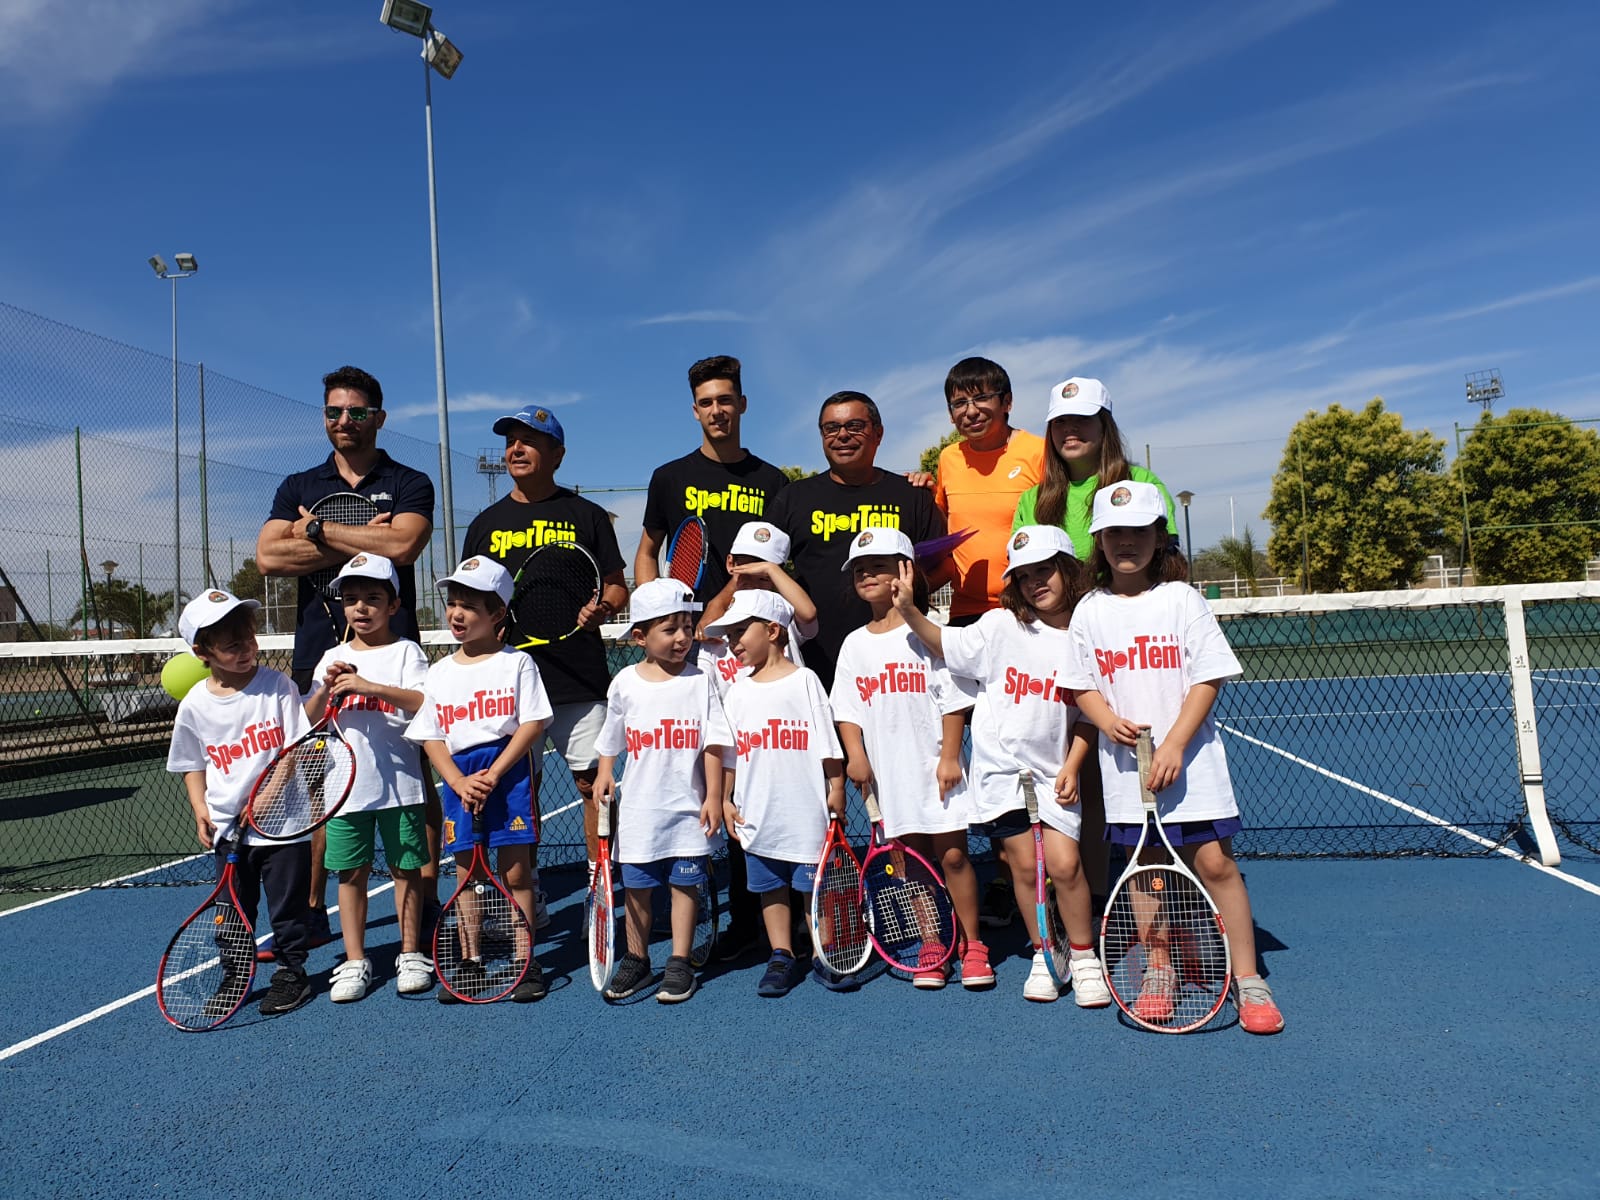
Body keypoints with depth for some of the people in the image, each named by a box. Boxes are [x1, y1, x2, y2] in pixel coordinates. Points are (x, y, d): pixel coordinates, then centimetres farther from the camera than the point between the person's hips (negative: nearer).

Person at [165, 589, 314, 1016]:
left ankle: (291, 973, 22)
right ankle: (234, 975, 30)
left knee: (288, 905, 6)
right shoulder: (194, 705, -1)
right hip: (227, 828, 3)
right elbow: (193, 766, 11)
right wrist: (201, 811, 0)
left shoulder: (277, 686, -9)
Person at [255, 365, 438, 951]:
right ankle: (311, 913, 19)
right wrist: (360, 544, -9)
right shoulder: (298, 486, 14)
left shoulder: (409, 483, 4)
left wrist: (318, 529, -8)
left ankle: (428, 902, 12)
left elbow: (402, 545, -16)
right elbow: (269, 557, -2)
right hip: (317, 655, 3)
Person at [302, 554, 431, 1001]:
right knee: (351, 872, 8)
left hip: (399, 783, -3)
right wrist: (327, 688, -10)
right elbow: (308, 720, 8)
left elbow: (428, 703, -18)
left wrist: (369, 686, -24)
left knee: (405, 867, 5)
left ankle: (411, 955, 18)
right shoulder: (333, 658, 11)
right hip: (345, 784, 4)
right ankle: (354, 961, 20)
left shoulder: (405, 651, -2)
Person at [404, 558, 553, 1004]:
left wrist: (493, 774, -15)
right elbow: (431, 737, 6)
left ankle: (525, 963, 12)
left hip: (510, 773, -4)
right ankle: (469, 965, 22)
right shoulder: (439, 673, 8)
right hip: (459, 779, 4)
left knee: (515, 873, 1)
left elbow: (532, 724, -9)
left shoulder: (516, 663, -3)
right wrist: (460, 782, -9)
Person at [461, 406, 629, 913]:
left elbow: (617, 587, 7)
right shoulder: (486, 523, 15)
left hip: (580, 682, -2)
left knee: (595, 782, -2)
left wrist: (601, 608, -14)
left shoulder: (586, 516, 7)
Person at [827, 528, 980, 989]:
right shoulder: (854, 645, 8)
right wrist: (856, 756, -6)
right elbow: (848, 711, 7)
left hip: (935, 766, -3)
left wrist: (949, 757, -11)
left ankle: (973, 946, 13)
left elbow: (953, 701, -5)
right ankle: (931, 948, 20)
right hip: (890, 773, 3)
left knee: (952, 853, -1)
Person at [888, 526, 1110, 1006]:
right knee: (1025, 865, 1)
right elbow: (945, 644, 4)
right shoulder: (1000, 627, -2)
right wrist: (909, 611, -12)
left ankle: (1084, 957, 15)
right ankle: (1044, 956, 21)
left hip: (1054, 772, 0)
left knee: (1064, 864, -8)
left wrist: (1072, 766, -1)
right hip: (1002, 767, 0)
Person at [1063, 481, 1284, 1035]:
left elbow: (1209, 678, -6)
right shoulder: (1089, 611, 4)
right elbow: (1082, 685, 9)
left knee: (1215, 863, -3)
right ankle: (1160, 970, 25)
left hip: (1188, 761, -2)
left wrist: (1174, 746, -15)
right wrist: (1109, 722, -12)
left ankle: (1248, 979, 10)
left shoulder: (1181, 598, -3)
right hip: (1125, 764, 3)